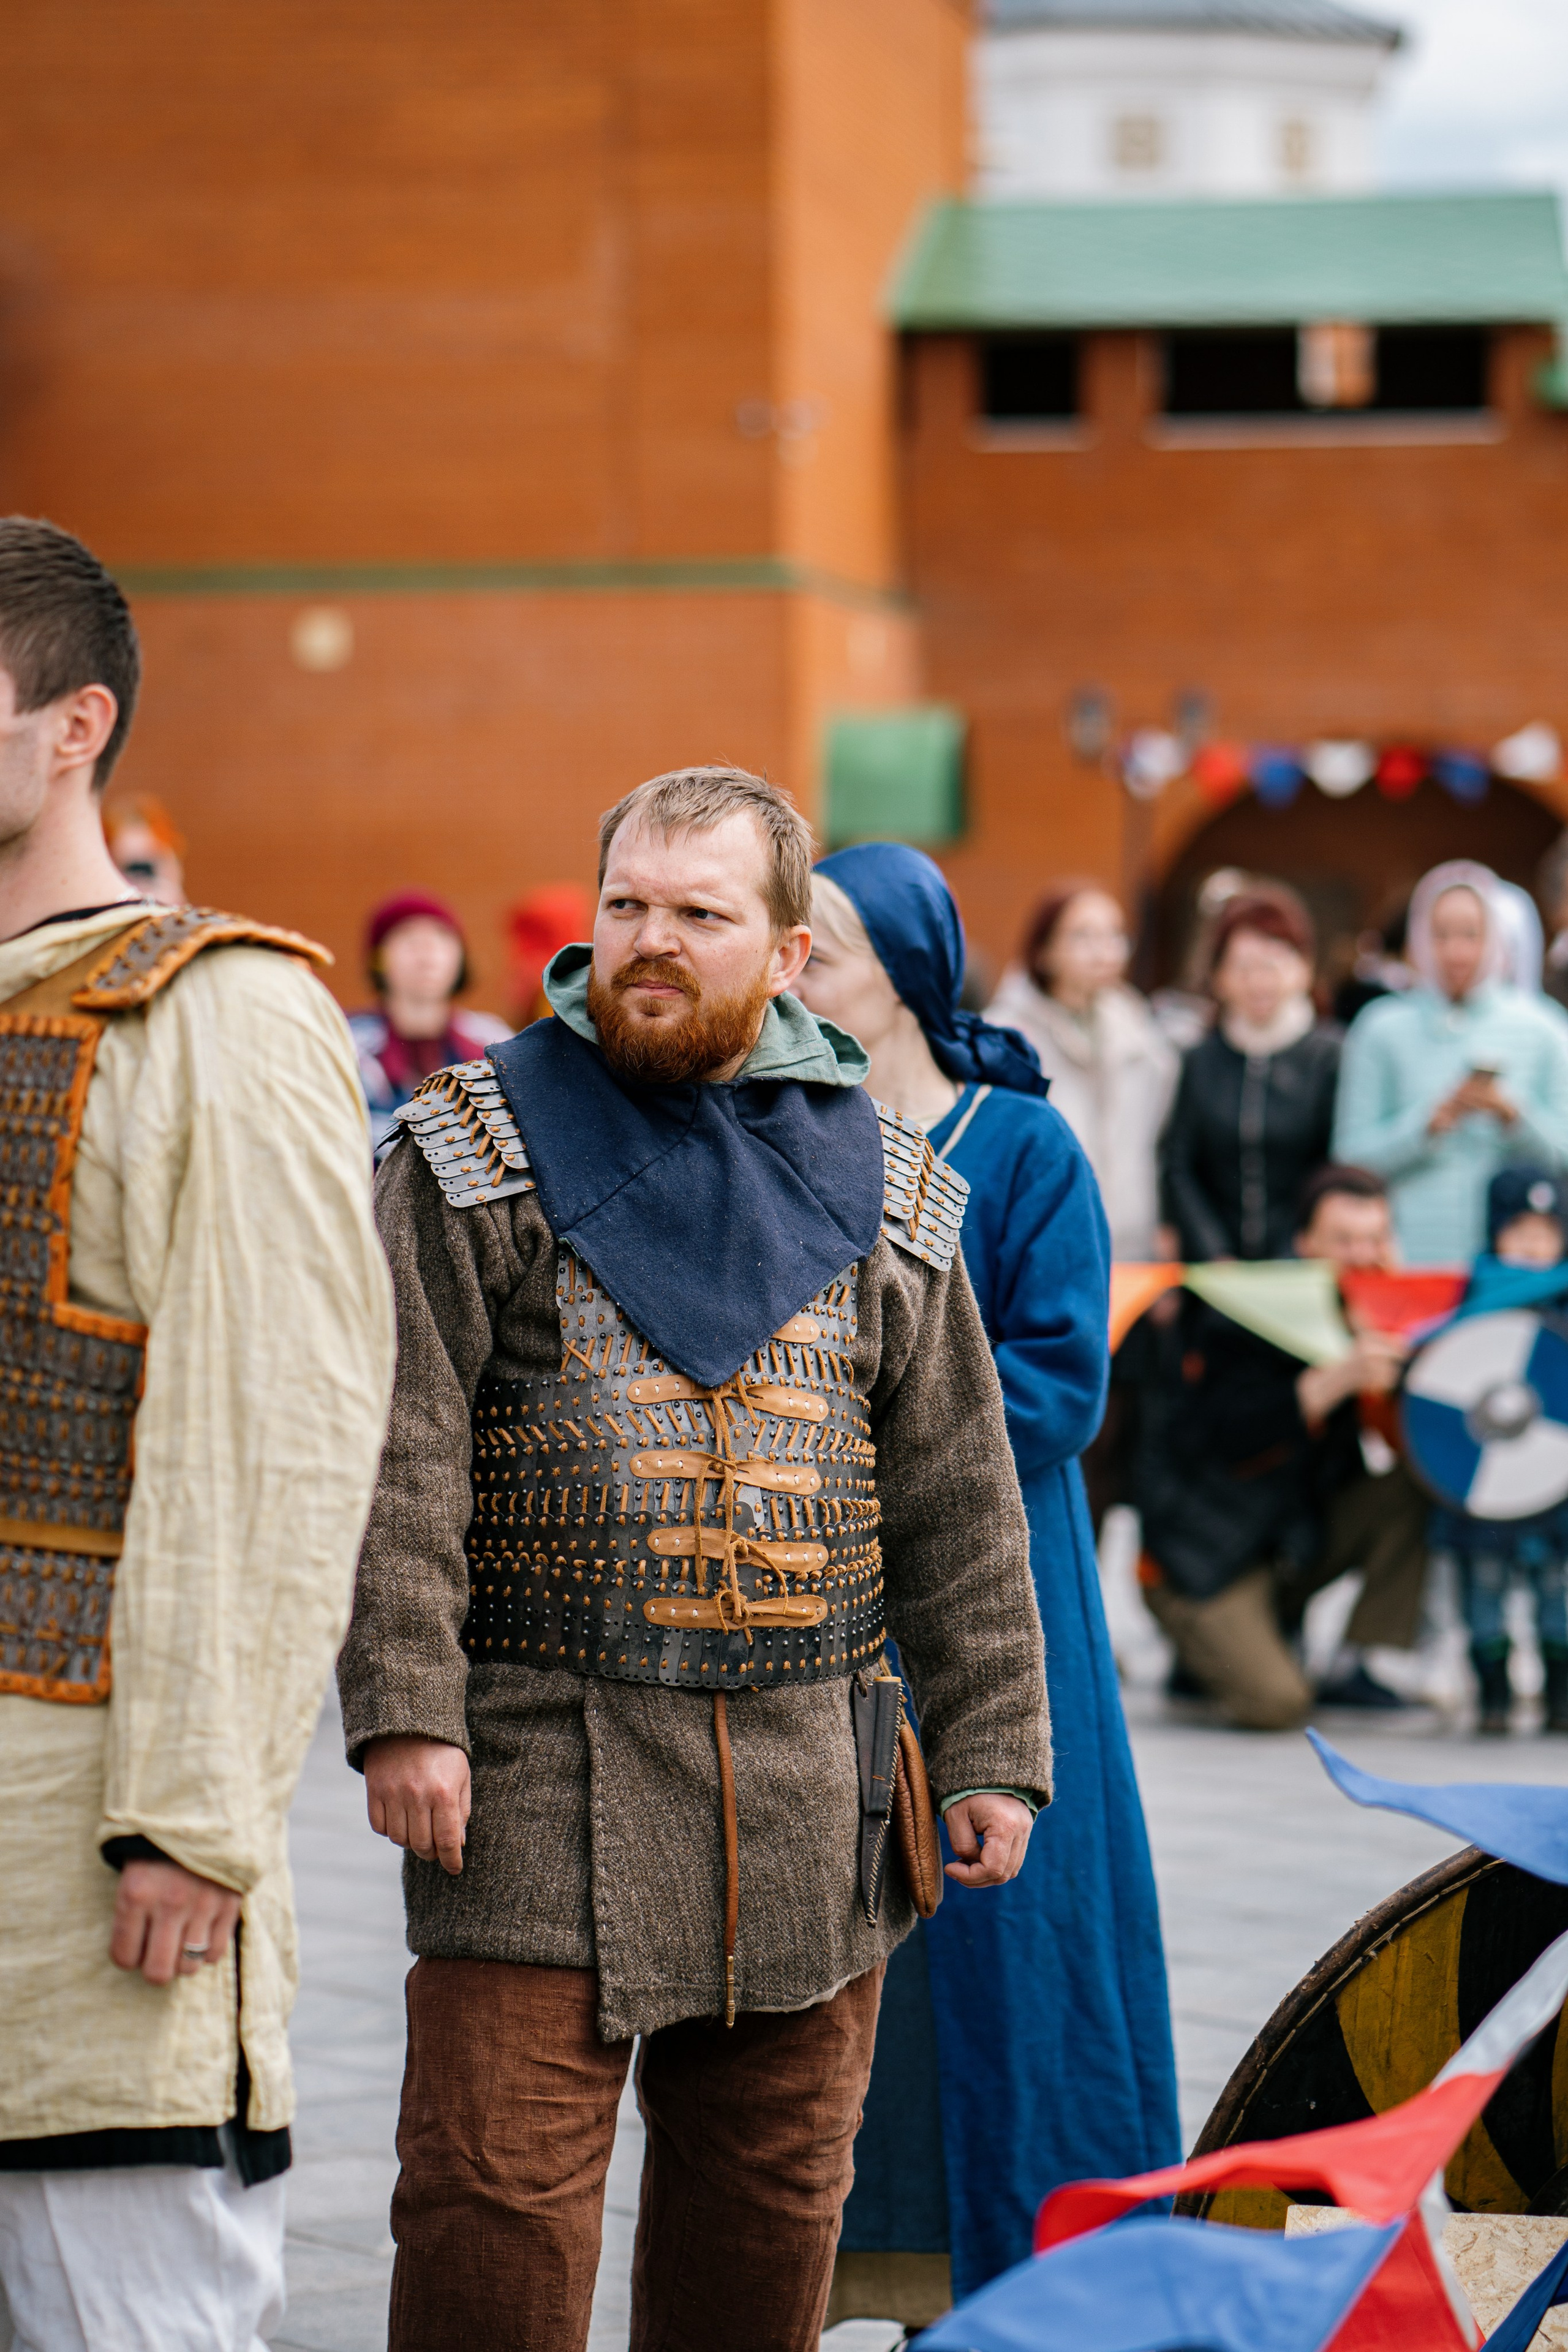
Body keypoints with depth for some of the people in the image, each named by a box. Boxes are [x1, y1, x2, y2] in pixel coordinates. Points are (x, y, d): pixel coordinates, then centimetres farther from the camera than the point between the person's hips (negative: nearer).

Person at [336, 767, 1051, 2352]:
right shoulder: (475, 1159, 2)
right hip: (539, 1761, -3)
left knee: (772, 2191, 10)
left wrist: (991, 1744, 9)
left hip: (804, 1782, 3)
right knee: (499, 2181, -7)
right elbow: (398, 1451, -5)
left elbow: (957, 1495, 14)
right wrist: (402, 1706, -15)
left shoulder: (878, 1194, 11)